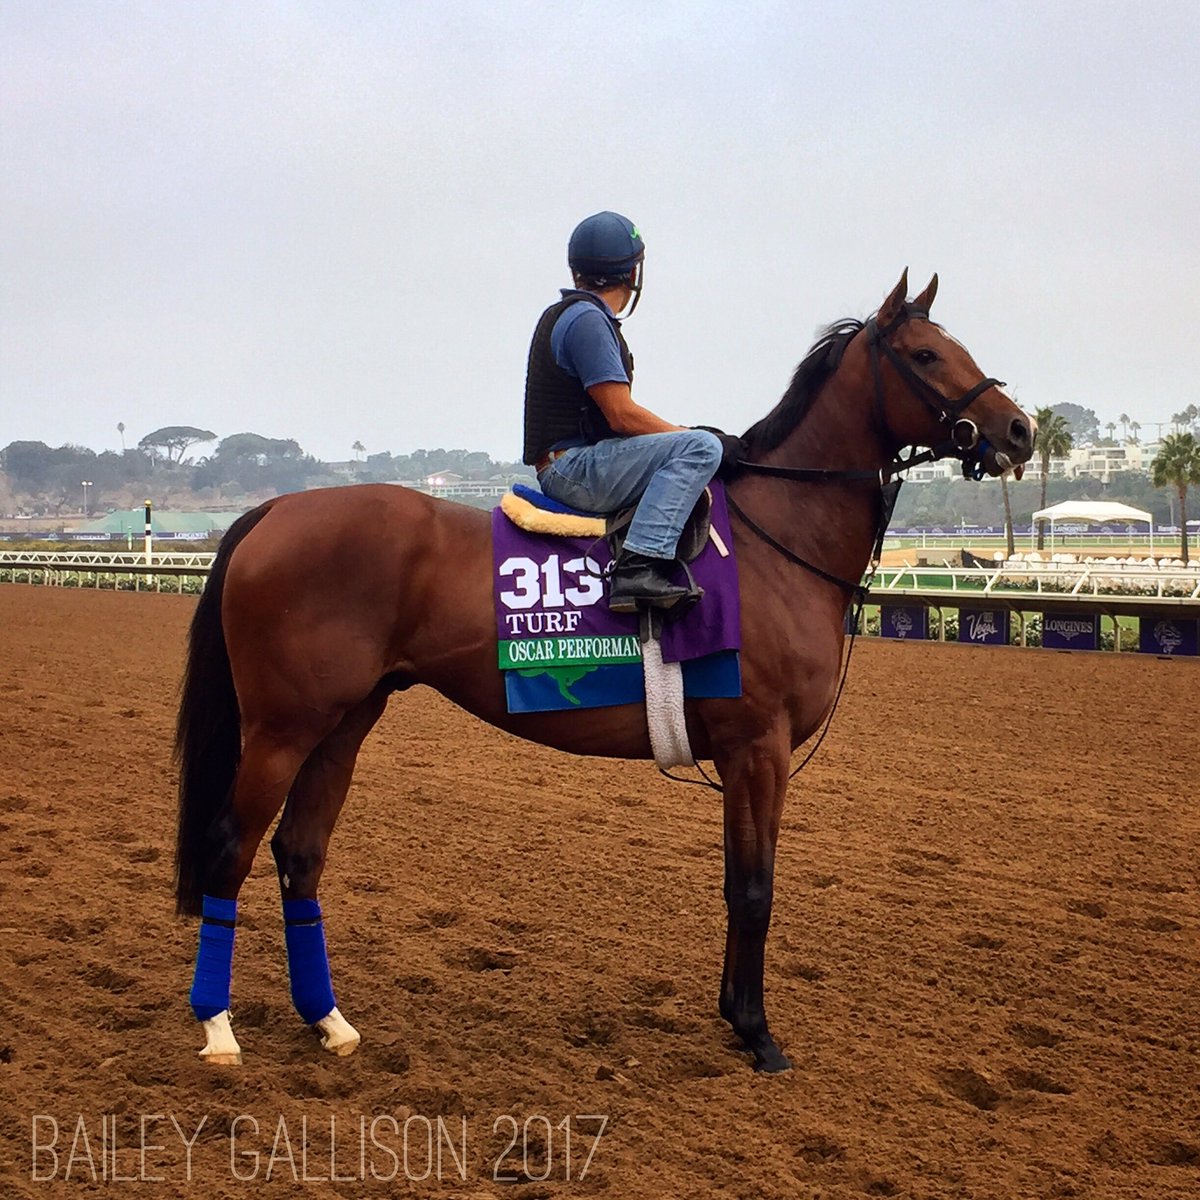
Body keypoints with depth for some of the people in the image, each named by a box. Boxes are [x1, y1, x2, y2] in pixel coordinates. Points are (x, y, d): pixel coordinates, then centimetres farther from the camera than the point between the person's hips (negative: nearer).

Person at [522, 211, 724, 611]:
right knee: (701, 447, -23)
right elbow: (622, 415, -18)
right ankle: (639, 565, -31)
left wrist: (678, 435, 12)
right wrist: (686, 435, -5)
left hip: (571, 469, 11)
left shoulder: (563, 314, 20)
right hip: (572, 468, -11)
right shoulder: (587, 318, -12)